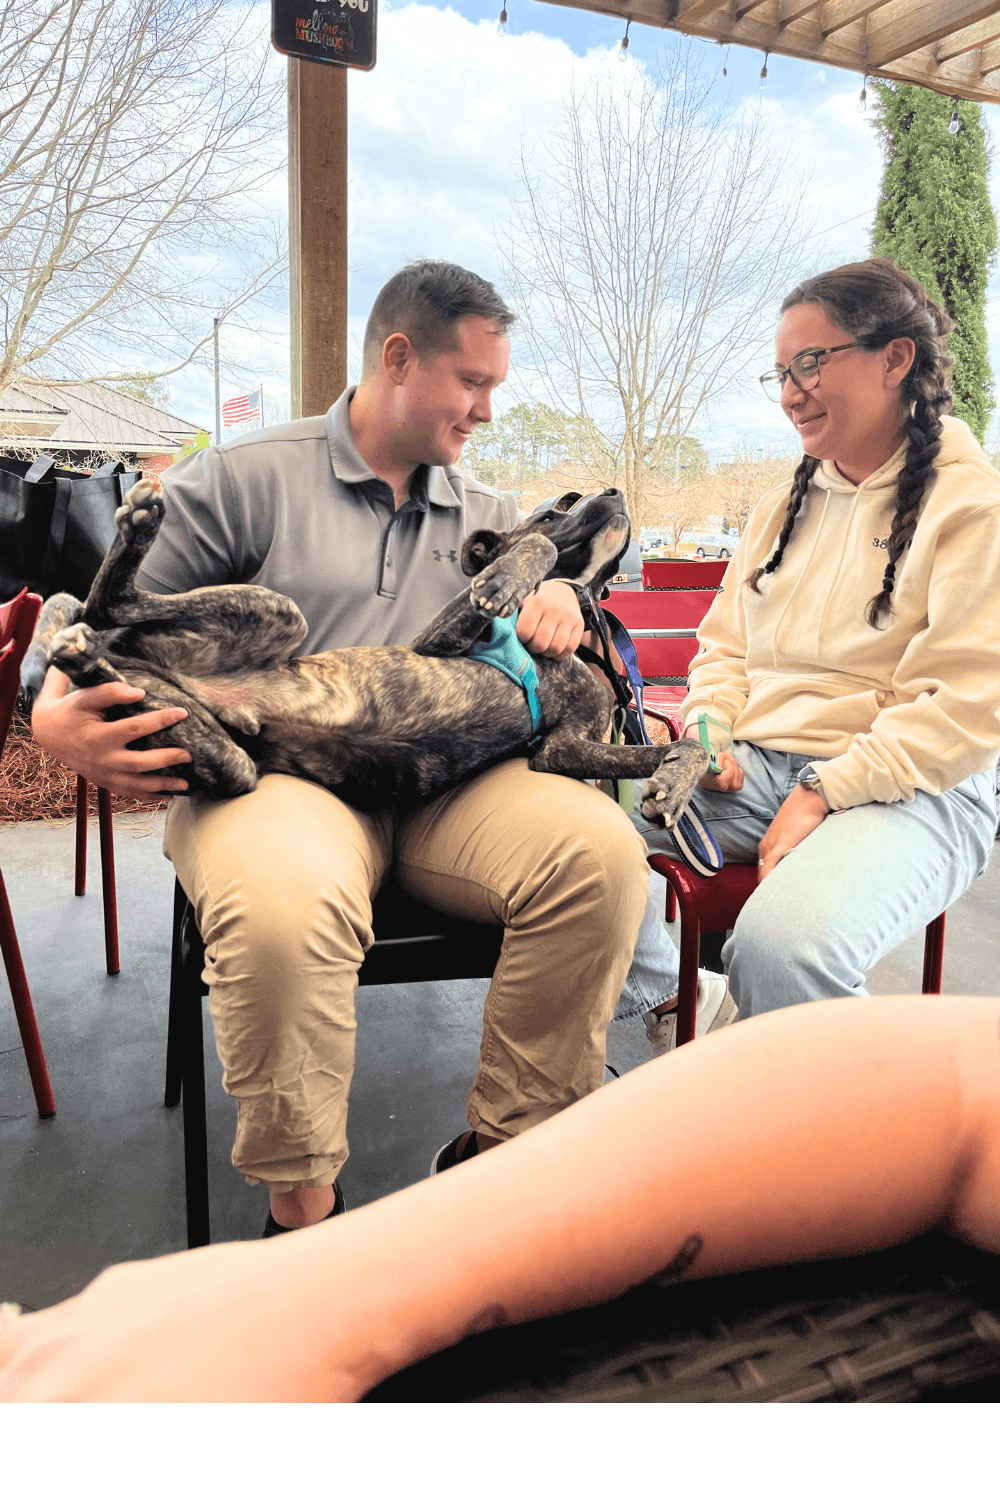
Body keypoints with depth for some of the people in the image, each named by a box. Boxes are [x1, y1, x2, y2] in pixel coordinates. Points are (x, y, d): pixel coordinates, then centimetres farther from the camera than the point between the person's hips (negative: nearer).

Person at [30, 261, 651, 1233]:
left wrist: (558, 602, 5)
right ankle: (301, 1209, -12)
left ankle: (501, 1152, -9)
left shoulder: (486, 515, 24)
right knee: (282, 904, -39)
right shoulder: (241, 481, 9)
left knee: (602, 849, -26)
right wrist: (57, 716, -13)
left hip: (447, 781, 4)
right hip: (278, 771, -3)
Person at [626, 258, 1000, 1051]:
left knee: (782, 945, -37)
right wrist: (710, 732, 1)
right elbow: (724, 643, 21)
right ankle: (679, 997, 7)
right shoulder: (786, 504, 18)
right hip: (752, 769, 6)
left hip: (902, 791, -6)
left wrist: (823, 793, -18)